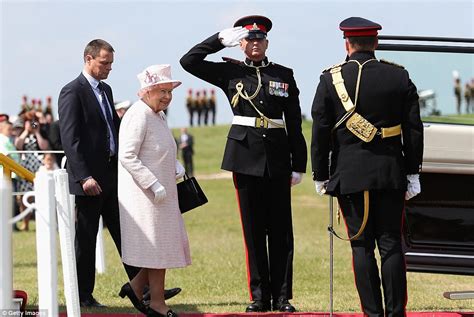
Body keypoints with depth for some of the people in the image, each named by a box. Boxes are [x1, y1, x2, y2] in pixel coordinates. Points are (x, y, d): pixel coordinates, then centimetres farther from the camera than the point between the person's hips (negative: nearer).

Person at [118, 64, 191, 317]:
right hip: (144, 194, -10)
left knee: (165, 245, 11)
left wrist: (175, 166, 8)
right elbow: (127, 156, -22)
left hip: (161, 193, 10)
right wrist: (154, 185, -24)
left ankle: (136, 287, 19)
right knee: (157, 246, -3)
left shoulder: (158, 116, 15)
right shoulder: (139, 115, -16)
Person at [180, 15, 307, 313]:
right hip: (246, 157, -1)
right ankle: (259, 297, 8)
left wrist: (299, 164, 3)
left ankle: (282, 297, 6)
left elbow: (294, 123, 7)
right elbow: (189, 61, -3)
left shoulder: (284, 75, 7)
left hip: (278, 158, 1)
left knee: (281, 229, 1)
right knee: (254, 229, 3)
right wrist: (221, 39, -4)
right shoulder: (230, 72, 6)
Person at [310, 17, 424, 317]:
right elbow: (414, 129, 2)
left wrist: (320, 176, 7)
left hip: (350, 176, -1)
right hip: (391, 175, 1)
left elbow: (320, 133, -2)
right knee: (391, 245, 4)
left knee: (362, 245, 3)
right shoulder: (400, 77, 1)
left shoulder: (331, 80, -3)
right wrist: (412, 173, 9)